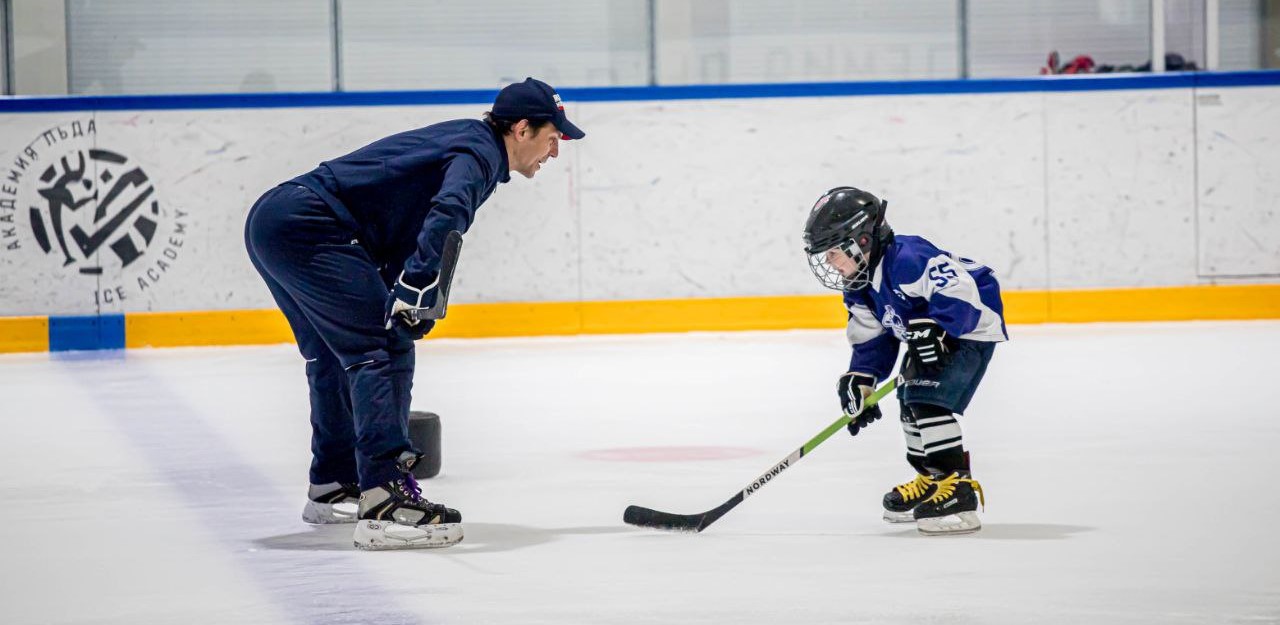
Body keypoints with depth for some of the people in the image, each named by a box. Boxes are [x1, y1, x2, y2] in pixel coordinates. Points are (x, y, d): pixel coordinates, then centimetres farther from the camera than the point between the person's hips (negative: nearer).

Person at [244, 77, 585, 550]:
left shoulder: (463, 139, 24)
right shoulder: (481, 151, -6)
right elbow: (447, 213, -28)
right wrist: (418, 286, -35)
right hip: (308, 226, -11)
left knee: (336, 353, 25)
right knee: (384, 348, -14)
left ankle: (332, 487, 38)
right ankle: (383, 501, -23)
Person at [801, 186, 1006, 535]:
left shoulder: (907, 258, -30)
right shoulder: (859, 288, 2)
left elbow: (960, 290, -36)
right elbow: (872, 339, 8)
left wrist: (933, 330, -41)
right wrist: (861, 380, -3)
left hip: (972, 327, -11)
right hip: (928, 334, 11)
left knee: (927, 399, -22)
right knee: (910, 401, 18)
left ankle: (959, 489, -24)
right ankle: (932, 480, 34)